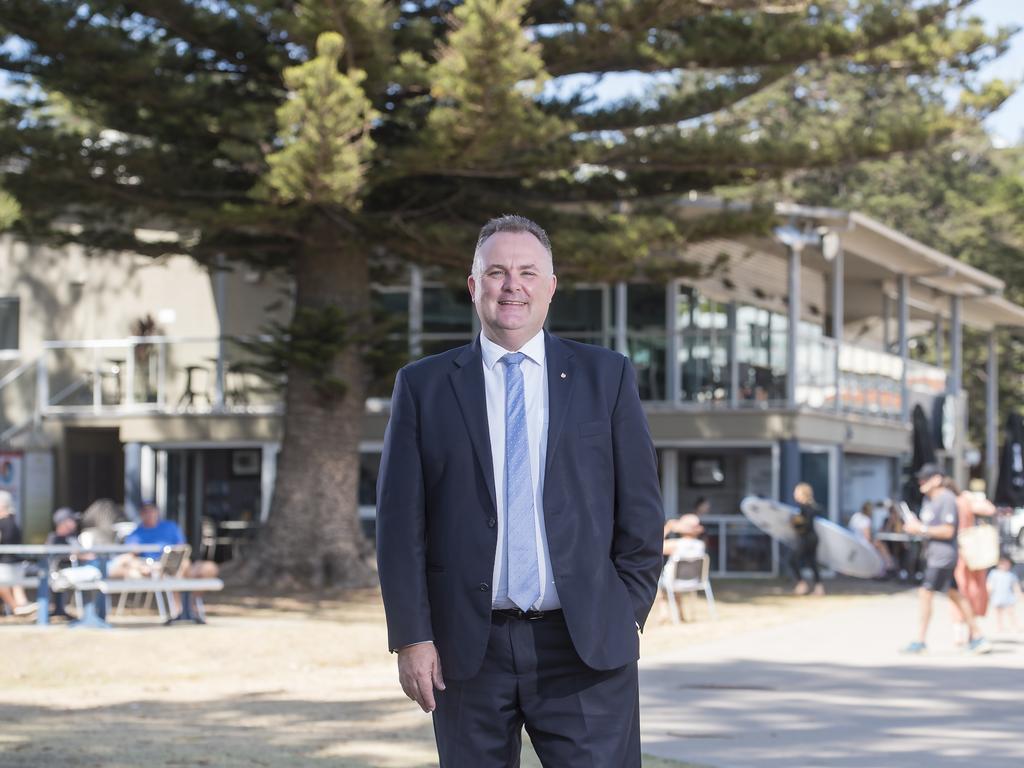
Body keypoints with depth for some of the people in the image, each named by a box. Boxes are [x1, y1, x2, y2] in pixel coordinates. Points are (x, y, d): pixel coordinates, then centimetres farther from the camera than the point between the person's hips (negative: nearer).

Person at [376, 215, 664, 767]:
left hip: (586, 645, 0)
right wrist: (411, 637, -4)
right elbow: (400, 521, 2)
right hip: (468, 649, 1)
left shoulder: (606, 377, 7)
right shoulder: (423, 386, 6)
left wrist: (629, 614, 2)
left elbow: (641, 507, 8)